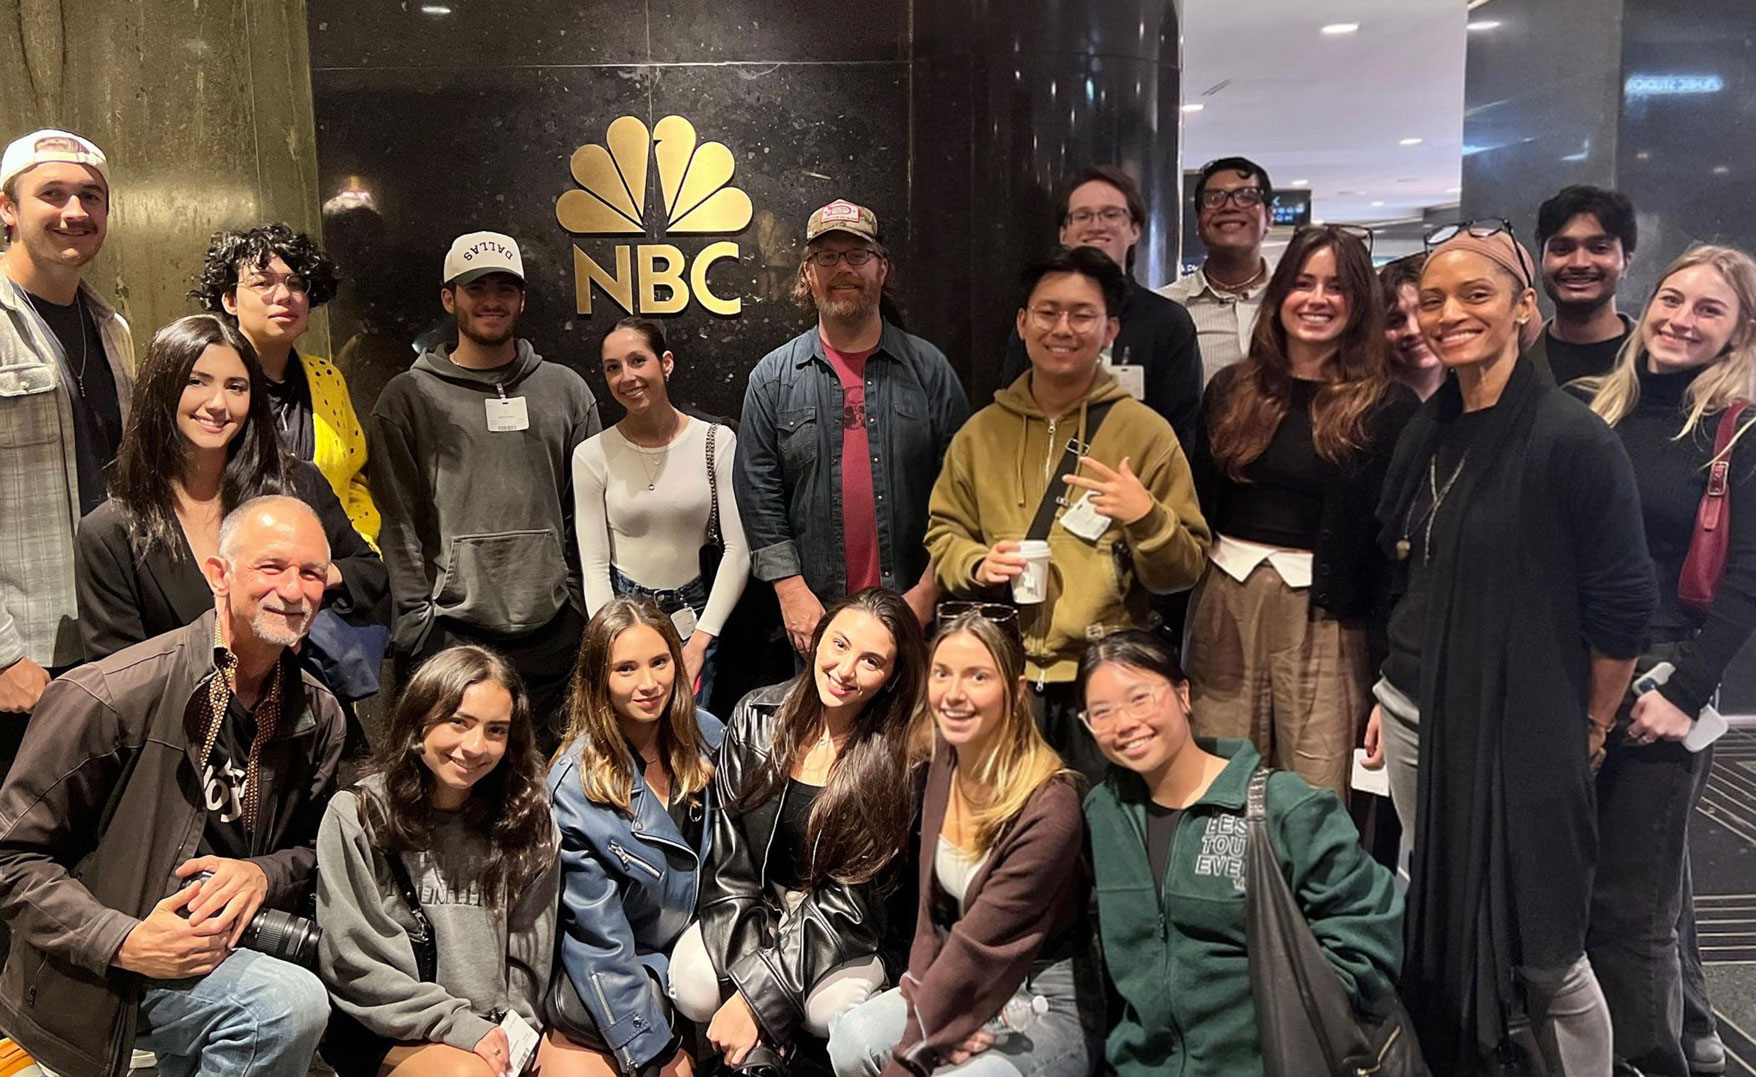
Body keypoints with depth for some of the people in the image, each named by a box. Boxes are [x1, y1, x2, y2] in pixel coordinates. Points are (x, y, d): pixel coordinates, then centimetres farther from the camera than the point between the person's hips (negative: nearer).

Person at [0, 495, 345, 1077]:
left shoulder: (318, 713, 0)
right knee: (291, 1003, -28)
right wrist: (124, 941, -22)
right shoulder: (108, 696, -17)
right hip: (104, 975, -6)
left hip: (223, 953, 6)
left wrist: (262, 874, -11)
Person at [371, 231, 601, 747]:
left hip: (555, 632, 2)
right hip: (451, 634, -2)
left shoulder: (567, 390, 11)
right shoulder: (408, 397, 5)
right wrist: (416, 618, -5)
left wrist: (585, 605, 5)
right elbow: (398, 521, 2)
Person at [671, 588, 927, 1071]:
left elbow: (846, 900, -17)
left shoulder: (896, 761, -17)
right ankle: (760, 1051, 2)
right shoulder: (757, 716, -10)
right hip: (751, 914, 2)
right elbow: (729, 863, -9)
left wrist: (756, 997, -24)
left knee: (835, 1009, -31)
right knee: (692, 989, -27)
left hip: (844, 935, -1)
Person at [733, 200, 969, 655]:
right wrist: (792, 591, -6)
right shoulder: (773, 377, 6)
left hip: (915, 608, 0)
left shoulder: (929, 369, 5)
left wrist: (928, 590, -6)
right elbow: (758, 494, 2)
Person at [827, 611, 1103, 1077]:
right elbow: (932, 903, 2)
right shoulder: (944, 762, -3)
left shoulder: (1049, 807, -23)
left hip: (1052, 1003, -5)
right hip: (956, 985, 5)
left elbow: (978, 945, -22)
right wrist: (925, 997, -12)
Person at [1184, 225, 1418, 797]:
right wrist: (1176, 622, 6)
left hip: (1325, 615, -3)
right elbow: (1197, 504, 12)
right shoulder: (1232, 388, 10)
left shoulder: (1388, 407, -1)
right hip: (1224, 602, 3)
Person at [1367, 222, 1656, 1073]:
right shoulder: (1427, 432, 7)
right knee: (1437, 923, 16)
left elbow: (1622, 605, -10)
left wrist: (1588, 729, -2)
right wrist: (1388, 696, 13)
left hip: (1517, 734, -6)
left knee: (1540, 950, 6)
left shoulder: (1572, 438, -13)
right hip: (1415, 717, 6)